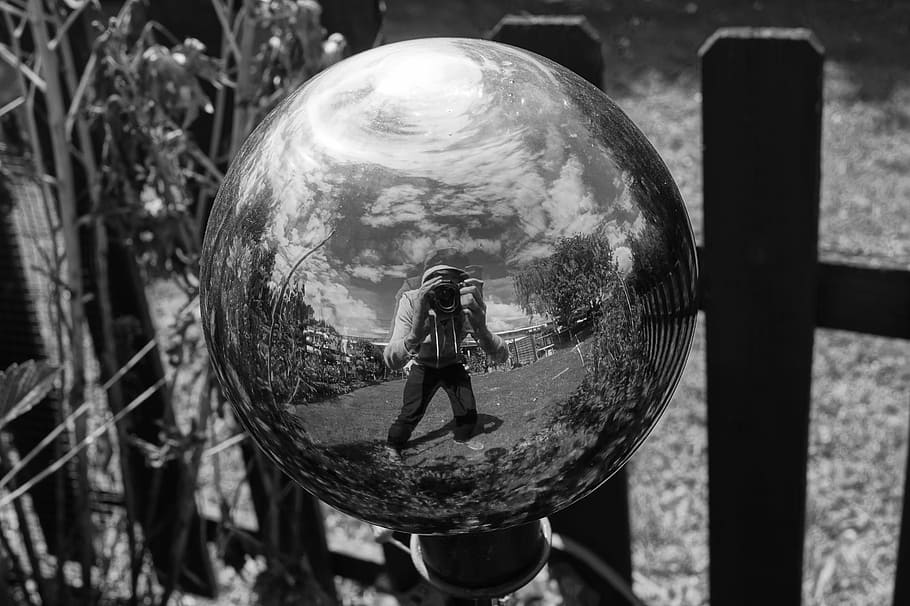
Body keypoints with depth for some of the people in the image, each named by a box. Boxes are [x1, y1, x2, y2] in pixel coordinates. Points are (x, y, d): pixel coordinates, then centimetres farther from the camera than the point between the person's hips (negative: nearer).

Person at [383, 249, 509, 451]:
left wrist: (481, 331, -58)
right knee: (409, 415, -15)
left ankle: (462, 442, 30)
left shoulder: (468, 309, -30)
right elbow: (391, 362, -42)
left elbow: (502, 356, -34)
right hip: (423, 366, -2)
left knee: (468, 416, -3)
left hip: (453, 365, 2)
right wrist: (415, 335, -65)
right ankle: (392, 449, 14)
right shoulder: (411, 302, -34)